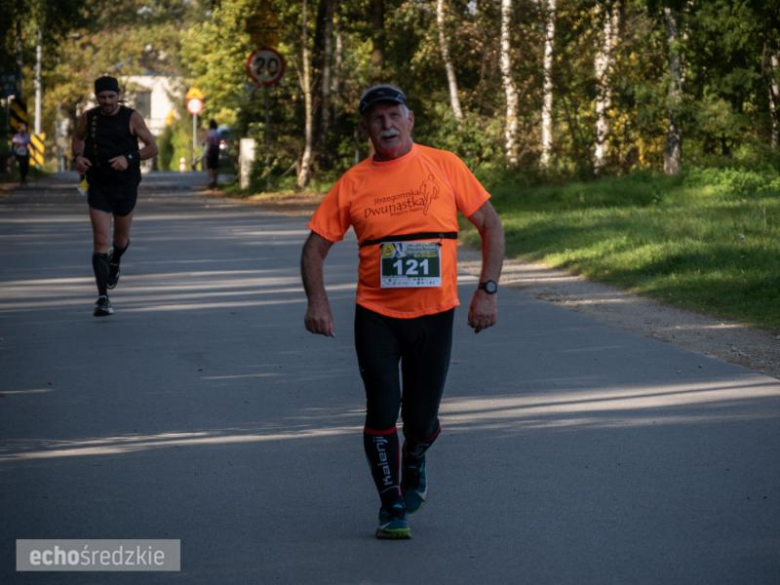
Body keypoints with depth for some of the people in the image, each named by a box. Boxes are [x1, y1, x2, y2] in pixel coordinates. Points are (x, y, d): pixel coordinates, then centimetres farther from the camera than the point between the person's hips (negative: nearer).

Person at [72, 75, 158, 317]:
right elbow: (78, 138, 18)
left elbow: (152, 147, -5)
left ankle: (115, 262, 55)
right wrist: (78, 156, -3)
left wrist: (129, 158, -20)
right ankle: (102, 298, -15)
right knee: (101, 241, -12)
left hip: (126, 186, 0)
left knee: (121, 238, 18)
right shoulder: (88, 118, -2)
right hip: (98, 186, 0)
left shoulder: (131, 118, -8)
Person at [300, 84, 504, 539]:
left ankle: (414, 463, 39)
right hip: (376, 315, 0)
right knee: (382, 412, -7)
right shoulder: (353, 184, 1)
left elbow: (490, 225, 4)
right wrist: (317, 301, -11)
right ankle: (391, 506, 10)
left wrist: (487, 291, -4)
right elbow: (316, 246, 5)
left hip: (435, 314, 0)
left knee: (422, 421, 4)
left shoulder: (444, 166, 0)